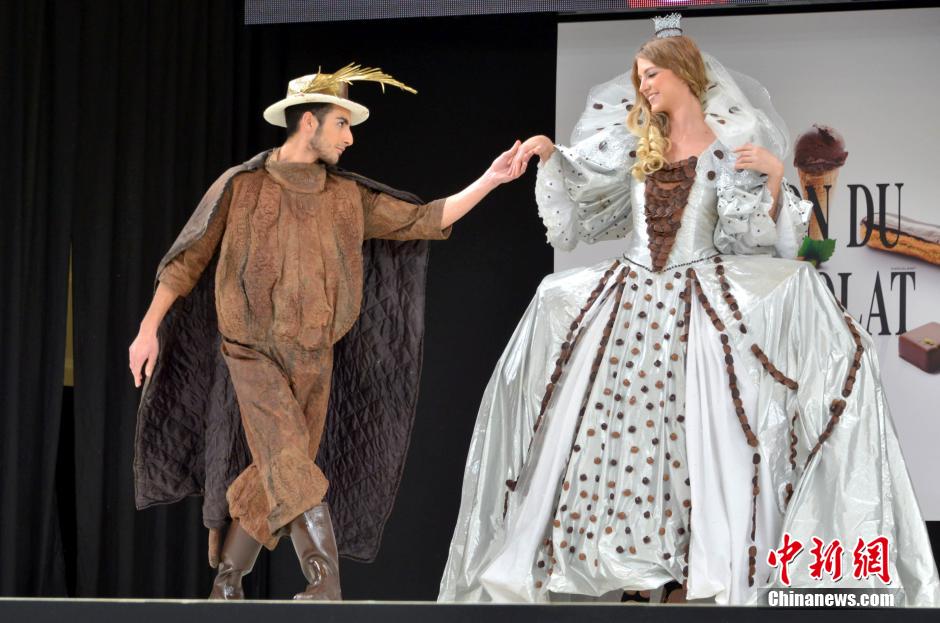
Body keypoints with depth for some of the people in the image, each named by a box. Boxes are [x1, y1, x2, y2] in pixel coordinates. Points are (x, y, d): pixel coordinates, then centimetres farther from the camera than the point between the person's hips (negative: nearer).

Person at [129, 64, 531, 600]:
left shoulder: (346, 197, 8)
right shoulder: (242, 186, -4)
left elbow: (422, 219, 10)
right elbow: (187, 259, 0)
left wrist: (490, 180, 3)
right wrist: (150, 329, -6)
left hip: (314, 359, 5)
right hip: (255, 354, -5)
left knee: (275, 481, 7)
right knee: (294, 467, -20)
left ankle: (227, 586, 21)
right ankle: (327, 590, -24)